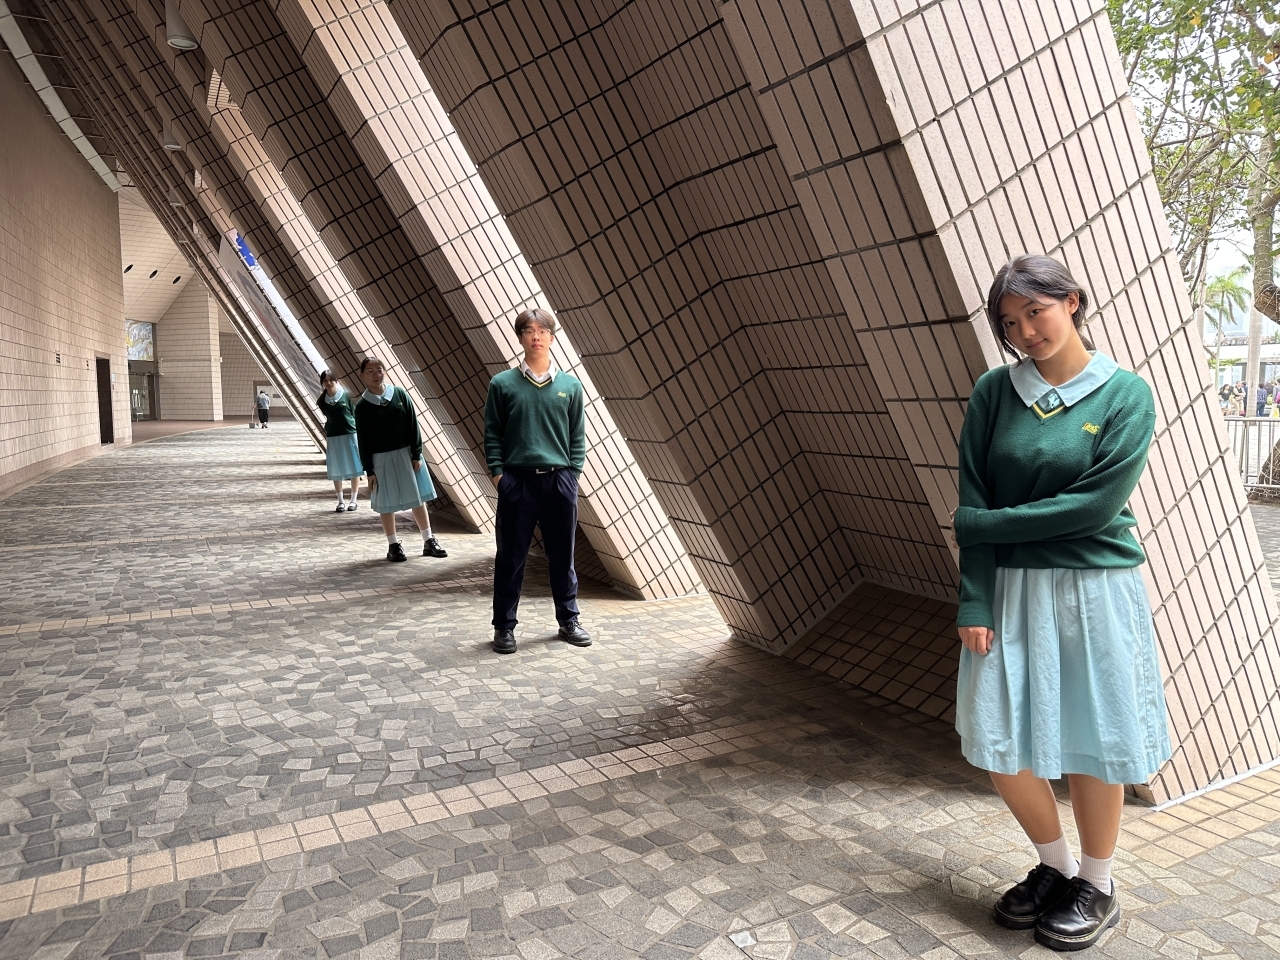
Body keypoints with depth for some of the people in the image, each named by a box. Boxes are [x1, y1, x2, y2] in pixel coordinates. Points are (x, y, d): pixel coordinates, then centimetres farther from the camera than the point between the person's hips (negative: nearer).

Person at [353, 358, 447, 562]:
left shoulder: (399, 394, -1)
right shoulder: (362, 407, -4)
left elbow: (413, 426, 0)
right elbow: (363, 441, -2)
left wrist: (417, 454, -4)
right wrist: (369, 470, -5)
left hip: (406, 453, 2)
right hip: (381, 459, -1)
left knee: (417, 498, 8)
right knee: (386, 503, 5)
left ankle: (429, 541, 18)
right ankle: (394, 545, 18)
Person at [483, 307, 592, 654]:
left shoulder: (570, 385, 6)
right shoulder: (503, 384, 2)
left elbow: (578, 436, 9)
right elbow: (492, 434, 3)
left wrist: (573, 472, 0)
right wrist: (497, 473, -5)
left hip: (560, 482, 2)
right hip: (517, 482, -1)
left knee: (562, 557, 11)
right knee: (510, 559, 6)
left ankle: (568, 621, 25)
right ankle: (504, 626, 17)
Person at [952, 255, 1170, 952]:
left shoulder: (1125, 394, -5)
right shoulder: (994, 393, 1)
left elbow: (1095, 505, -15)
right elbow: (973, 507, -4)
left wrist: (987, 524, -13)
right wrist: (974, 605, -10)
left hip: (1093, 590, -2)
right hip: (1009, 589, 3)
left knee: (1092, 745, 8)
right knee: (998, 743, 6)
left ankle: (1097, 887, 32)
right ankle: (1056, 866, 32)